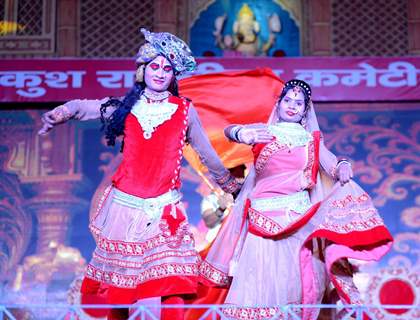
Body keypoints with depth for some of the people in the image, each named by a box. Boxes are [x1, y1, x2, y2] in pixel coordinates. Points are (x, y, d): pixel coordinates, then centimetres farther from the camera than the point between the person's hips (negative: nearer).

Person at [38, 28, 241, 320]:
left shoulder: (184, 110, 5)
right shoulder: (127, 107, 7)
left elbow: (206, 153, 16)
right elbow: (84, 107, -6)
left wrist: (231, 185, 26)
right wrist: (60, 114, -28)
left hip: (164, 211, -1)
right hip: (125, 206, 2)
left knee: (169, 291, -10)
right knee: (119, 286, 6)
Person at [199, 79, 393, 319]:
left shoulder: (312, 139, 14)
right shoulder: (264, 131, 7)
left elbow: (331, 165, 3)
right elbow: (229, 130, -9)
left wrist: (343, 166, -21)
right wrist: (242, 134, -32)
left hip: (301, 217, 2)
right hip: (265, 215, -2)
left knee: (301, 277, -2)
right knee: (262, 278, -4)